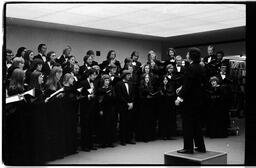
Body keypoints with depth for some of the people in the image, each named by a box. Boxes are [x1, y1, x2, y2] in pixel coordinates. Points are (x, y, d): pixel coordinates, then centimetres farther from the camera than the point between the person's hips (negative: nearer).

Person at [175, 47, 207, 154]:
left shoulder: (191, 68, -17)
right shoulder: (201, 68, 9)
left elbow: (187, 84, -22)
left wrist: (180, 97, -20)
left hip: (191, 99, -9)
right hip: (199, 98, 9)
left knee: (188, 123, 0)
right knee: (196, 123, 16)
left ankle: (188, 148, 6)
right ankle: (200, 147, 22)